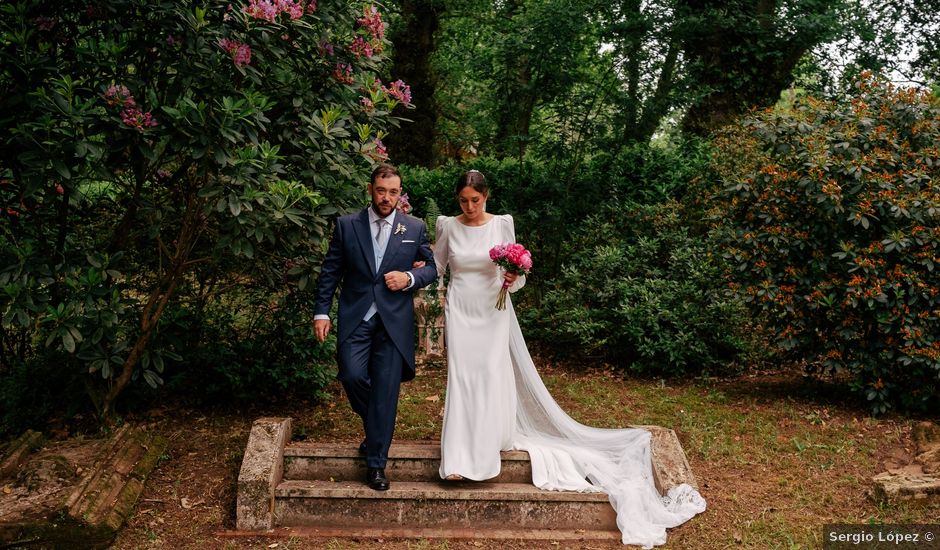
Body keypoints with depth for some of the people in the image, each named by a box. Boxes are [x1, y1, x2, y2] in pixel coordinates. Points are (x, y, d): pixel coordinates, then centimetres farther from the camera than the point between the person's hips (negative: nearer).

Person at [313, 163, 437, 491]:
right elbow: (330, 272, 6)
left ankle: (376, 463, 10)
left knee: (386, 391, -2)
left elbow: (431, 268, 11)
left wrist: (409, 277, -10)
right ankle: (374, 426, 19)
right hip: (355, 317, 0)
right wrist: (321, 312, -1)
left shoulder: (415, 228, 6)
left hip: (395, 321, 0)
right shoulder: (346, 225, 5)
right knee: (352, 376, -14)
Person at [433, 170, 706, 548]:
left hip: (493, 314, 0)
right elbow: (435, 268, 10)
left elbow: (513, 275, 2)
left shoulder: (502, 225, -2)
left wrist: (513, 279, -20)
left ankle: (484, 451, 9)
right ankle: (458, 458, 0)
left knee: (492, 378, -4)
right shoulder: (448, 226, 1)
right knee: (461, 379, -3)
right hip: (460, 313, 1)